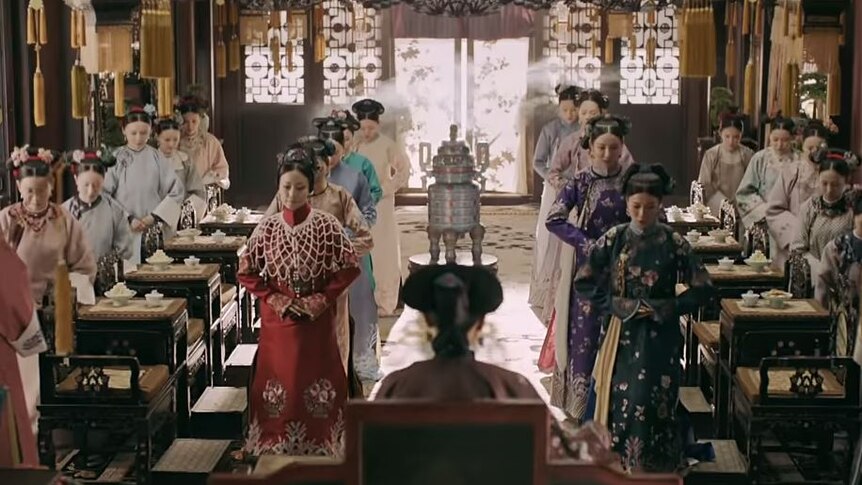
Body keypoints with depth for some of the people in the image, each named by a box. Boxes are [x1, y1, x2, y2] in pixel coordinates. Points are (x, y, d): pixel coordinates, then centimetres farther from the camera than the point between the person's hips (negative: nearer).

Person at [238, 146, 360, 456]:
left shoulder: (327, 226, -7)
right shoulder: (267, 228, -2)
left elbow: (349, 268, -4)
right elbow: (246, 273, 2)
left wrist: (319, 301, -11)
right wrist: (278, 301, -7)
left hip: (318, 322, -1)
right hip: (277, 321, 1)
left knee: (317, 387, 2)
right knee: (278, 385, 4)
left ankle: (319, 450, 13)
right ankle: (275, 451, 15)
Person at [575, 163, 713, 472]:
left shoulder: (674, 244, -6)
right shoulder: (614, 239, -2)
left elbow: (703, 289, -3)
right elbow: (583, 282, 0)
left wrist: (666, 308, -11)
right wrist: (617, 305, -9)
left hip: (658, 338, -2)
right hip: (620, 334, 2)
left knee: (652, 403, -6)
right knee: (618, 401, 4)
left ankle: (653, 468, 7)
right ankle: (617, 464, 19)